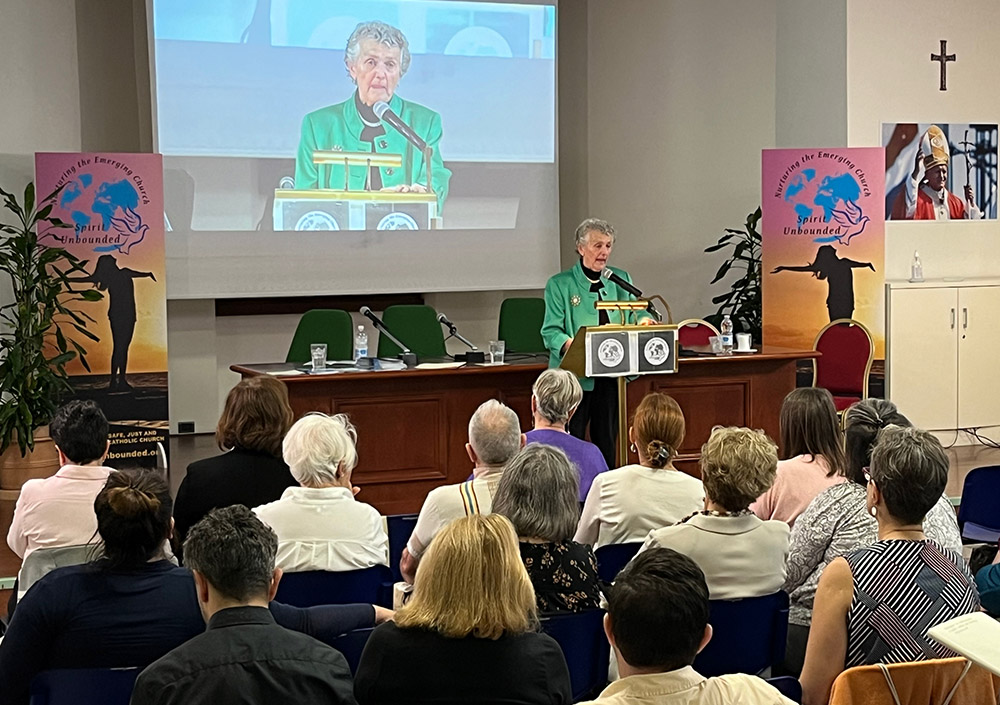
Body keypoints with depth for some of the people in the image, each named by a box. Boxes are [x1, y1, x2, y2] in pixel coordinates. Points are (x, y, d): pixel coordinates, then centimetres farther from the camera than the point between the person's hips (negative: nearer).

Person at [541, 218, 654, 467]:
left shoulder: (620, 279, 13)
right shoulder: (560, 284, 0)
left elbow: (637, 313, 13)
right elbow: (551, 330, -7)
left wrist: (644, 320, -11)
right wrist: (567, 344, -28)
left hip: (611, 374, 4)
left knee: (607, 442, 9)